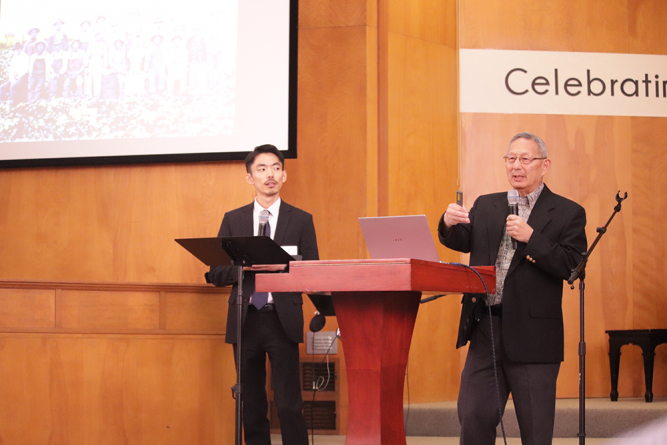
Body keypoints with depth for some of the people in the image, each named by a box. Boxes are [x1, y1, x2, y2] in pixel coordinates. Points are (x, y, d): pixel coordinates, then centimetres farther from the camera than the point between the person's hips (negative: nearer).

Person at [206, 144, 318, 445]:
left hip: (283, 320, -2)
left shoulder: (301, 220, 7)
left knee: (289, 403, -8)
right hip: (245, 319, 2)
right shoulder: (233, 220, 11)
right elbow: (217, 274, 6)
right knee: (252, 403, 8)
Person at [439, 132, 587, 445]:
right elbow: (463, 242, 5)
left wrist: (531, 238, -20)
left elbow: (572, 267, -11)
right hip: (485, 329, 4)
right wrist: (449, 224, -17)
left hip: (532, 336, -4)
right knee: (473, 419, 6)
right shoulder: (486, 207, 15)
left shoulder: (567, 214, 0)